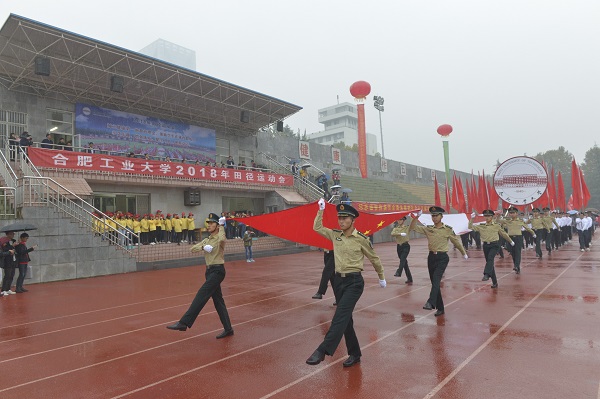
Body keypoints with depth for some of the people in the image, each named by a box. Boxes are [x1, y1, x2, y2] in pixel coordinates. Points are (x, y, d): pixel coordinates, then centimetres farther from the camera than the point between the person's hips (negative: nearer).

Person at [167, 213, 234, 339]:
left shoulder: (219, 238, -8)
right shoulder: (206, 240, 16)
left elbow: (222, 239, -34)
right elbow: (192, 249, 7)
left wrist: (221, 226, -18)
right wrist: (203, 247, -13)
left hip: (217, 271, -9)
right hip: (209, 271, 9)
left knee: (201, 295, -13)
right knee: (218, 300, 10)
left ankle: (184, 323, -11)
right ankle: (228, 329, 17)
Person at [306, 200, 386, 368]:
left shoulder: (361, 239, -9)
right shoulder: (335, 235, 4)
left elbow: (374, 259, 4)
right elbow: (317, 228, 15)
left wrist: (382, 278, 14)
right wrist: (321, 210, 7)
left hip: (354, 282, -6)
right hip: (338, 280, 6)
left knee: (341, 315, -17)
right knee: (345, 318, 10)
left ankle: (322, 350, -21)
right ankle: (355, 354, 24)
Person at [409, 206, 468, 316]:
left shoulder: (447, 229, -3)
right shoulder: (428, 229, 5)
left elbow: (456, 241, 9)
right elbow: (413, 227, 1)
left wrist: (464, 253, 20)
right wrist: (415, 217, -14)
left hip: (442, 257, -4)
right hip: (431, 257, 4)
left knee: (436, 279, -24)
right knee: (434, 282, 8)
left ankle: (431, 303, -36)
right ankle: (440, 308, 18)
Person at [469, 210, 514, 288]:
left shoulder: (497, 226, 2)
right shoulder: (481, 226, 5)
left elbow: (504, 234, 15)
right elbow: (470, 227, -1)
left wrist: (511, 241, 27)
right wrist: (472, 219, -13)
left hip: (494, 245, -3)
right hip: (486, 245, 3)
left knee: (490, 258, -30)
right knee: (489, 262, 7)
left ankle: (487, 274, -43)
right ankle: (495, 282, 17)